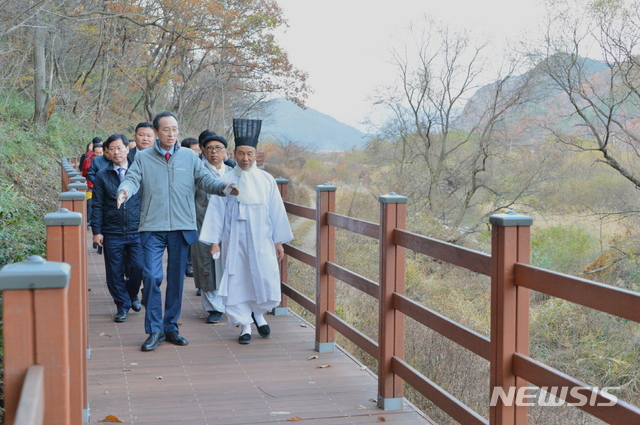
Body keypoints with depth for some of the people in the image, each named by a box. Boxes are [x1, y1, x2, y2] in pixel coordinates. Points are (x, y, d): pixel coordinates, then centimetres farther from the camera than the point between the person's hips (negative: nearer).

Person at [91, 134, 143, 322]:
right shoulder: (102, 176, 6)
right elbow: (97, 206, 5)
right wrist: (97, 231, -2)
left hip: (137, 231, -1)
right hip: (112, 234, 1)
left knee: (138, 268, -7)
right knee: (115, 273, 4)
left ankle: (132, 293, 23)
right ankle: (122, 306, 20)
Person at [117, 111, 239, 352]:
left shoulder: (189, 157, 9)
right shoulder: (143, 158, 6)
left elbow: (204, 180, 2)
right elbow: (132, 179, -6)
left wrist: (223, 187, -18)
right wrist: (124, 191, -29)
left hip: (182, 227, 2)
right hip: (152, 228, -1)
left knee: (176, 278, 8)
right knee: (151, 276, -8)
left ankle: (170, 327, 21)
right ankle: (154, 330, 4)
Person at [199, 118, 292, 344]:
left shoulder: (266, 180, 3)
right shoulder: (226, 180, -1)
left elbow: (276, 211, 6)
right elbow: (216, 211, -1)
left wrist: (279, 241, 5)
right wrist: (214, 241, -4)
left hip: (261, 241, 1)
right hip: (234, 242, -1)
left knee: (266, 281, -4)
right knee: (238, 282, 1)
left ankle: (258, 313, 26)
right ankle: (245, 326, 16)